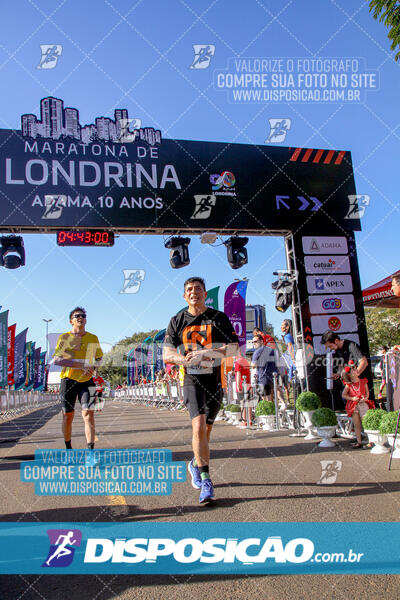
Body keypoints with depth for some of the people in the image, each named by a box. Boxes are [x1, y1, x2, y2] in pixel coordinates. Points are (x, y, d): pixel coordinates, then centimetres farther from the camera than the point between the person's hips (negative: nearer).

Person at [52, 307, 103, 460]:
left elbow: (99, 358, 18)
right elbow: (56, 360, -8)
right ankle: (68, 448, 26)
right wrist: (81, 365, -18)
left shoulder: (93, 338, 8)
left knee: (88, 413, -11)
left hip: (87, 380, 1)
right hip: (68, 379, -1)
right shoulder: (64, 337, 2)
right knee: (68, 415, 7)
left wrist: (92, 367, -6)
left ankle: (90, 452, -10)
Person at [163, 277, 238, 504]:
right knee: (199, 426, -17)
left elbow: (234, 348, -5)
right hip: (192, 380, -1)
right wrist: (188, 359, -18)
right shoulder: (177, 321, 6)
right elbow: (167, 354, 3)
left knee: (206, 429, 11)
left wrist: (205, 352, -19)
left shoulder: (219, 318, 3)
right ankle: (205, 480, -9)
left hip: (216, 379, 1)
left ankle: (195, 464, 37)